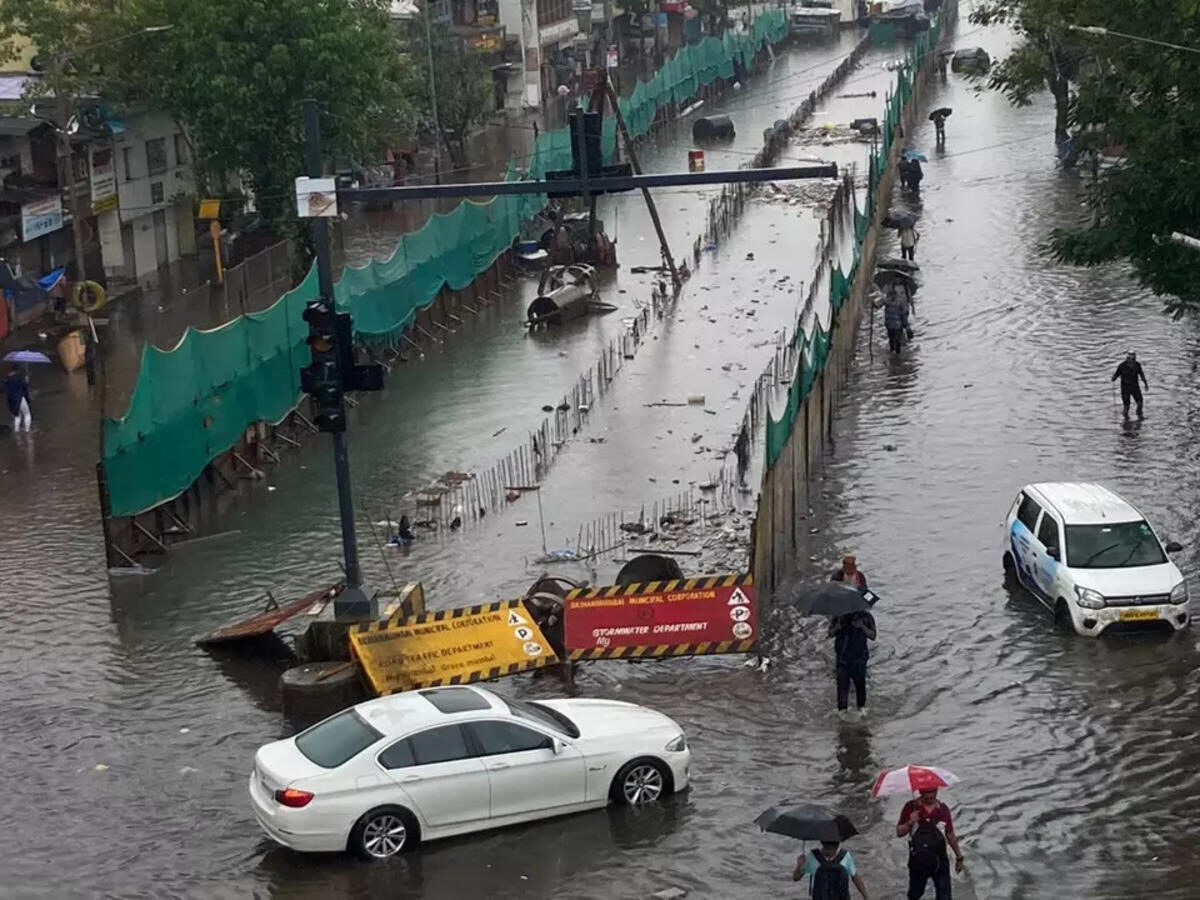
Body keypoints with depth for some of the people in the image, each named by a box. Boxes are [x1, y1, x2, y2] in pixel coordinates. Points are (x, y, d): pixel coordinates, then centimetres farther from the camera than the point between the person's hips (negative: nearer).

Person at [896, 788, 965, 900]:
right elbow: (899, 833, -4)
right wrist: (910, 823, -23)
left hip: (940, 859, 0)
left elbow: (950, 835, 9)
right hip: (918, 860, 0)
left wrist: (959, 856, 12)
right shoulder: (911, 807, -7)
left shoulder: (943, 809, -2)